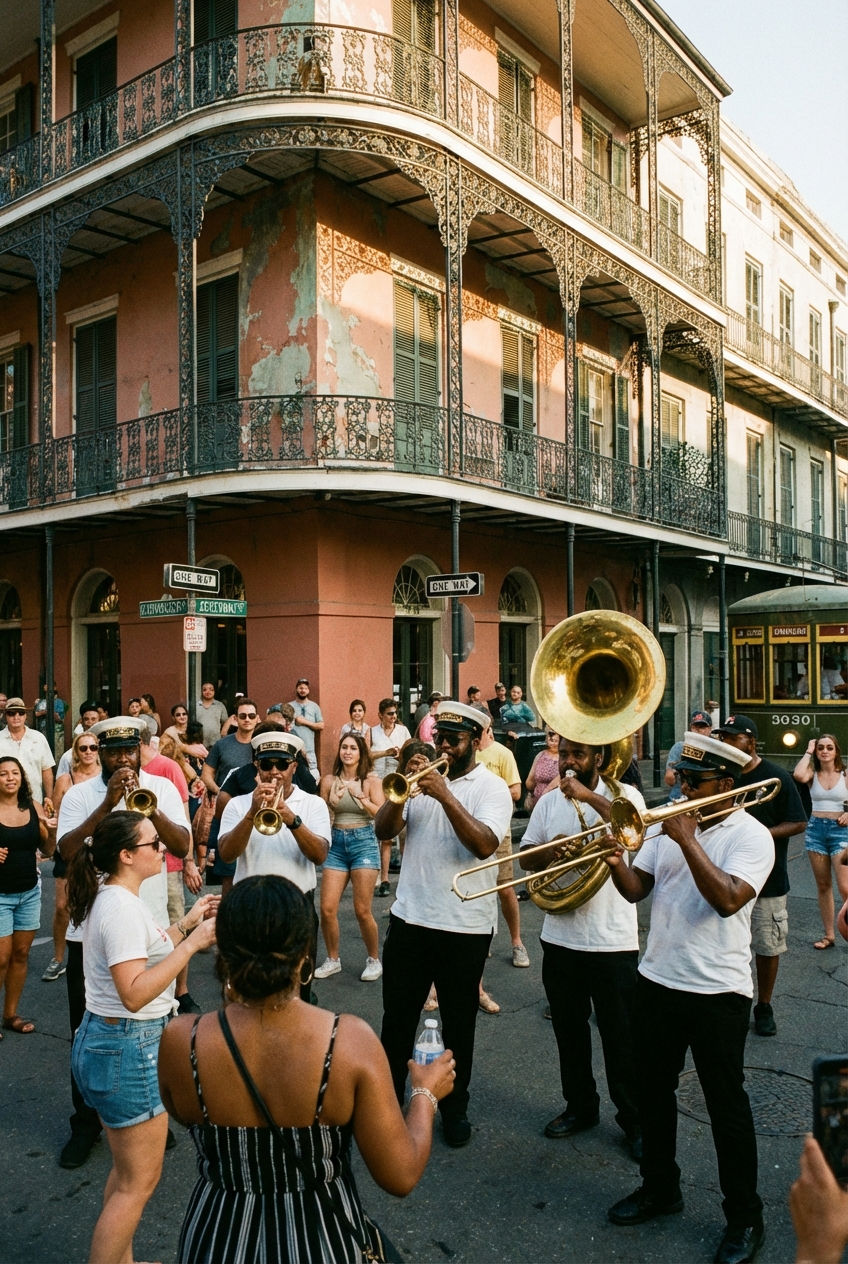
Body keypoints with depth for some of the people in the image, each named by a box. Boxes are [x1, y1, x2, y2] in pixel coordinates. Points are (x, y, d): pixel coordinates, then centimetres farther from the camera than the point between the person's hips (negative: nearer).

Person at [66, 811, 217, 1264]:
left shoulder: (112, 898, 7)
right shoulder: (122, 907, -24)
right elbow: (134, 993, -30)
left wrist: (186, 923, 10)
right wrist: (192, 943, -29)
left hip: (105, 1040, 10)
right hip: (127, 1050, -10)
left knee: (128, 1170, 22)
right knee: (139, 1181, 4)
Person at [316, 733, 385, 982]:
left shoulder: (371, 780, 0)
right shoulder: (329, 781, 5)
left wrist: (360, 796, -20)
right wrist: (332, 802, -11)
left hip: (363, 842, -2)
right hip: (336, 843, 3)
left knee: (363, 911, -3)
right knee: (327, 909, -3)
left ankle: (374, 960, 18)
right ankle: (333, 960, 19)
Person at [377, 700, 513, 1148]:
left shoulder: (492, 788, -7)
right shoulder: (422, 776, 4)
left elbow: (485, 844, -24)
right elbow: (383, 830, -3)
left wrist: (445, 795, -28)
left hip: (465, 926, -3)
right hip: (409, 917, 3)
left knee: (459, 1024, 12)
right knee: (396, 1019, 14)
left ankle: (454, 1108, 31)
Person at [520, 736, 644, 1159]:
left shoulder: (623, 795, -6)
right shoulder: (549, 802, 6)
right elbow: (525, 858, 7)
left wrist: (591, 797, -28)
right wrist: (550, 851, -14)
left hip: (613, 941, -4)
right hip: (560, 937, 5)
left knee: (621, 1037, 5)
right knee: (569, 1031, 17)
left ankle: (633, 1120, 23)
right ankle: (580, 1106, 35)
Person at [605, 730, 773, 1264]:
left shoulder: (751, 835, -11)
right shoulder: (670, 826, 6)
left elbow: (728, 899, -25)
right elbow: (636, 889, 4)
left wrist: (688, 841, -23)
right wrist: (616, 863, -16)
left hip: (717, 990, -6)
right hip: (658, 980, 6)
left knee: (727, 1104, 6)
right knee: (653, 1090, 17)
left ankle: (745, 1218, 24)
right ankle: (660, 1188, 37)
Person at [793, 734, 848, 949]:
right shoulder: (812, 774, 3)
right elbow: (798, 775, -21)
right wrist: (808, 752, -9)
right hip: (815, 829, 2)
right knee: (823, 885, 9)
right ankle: (828, 934, 18)